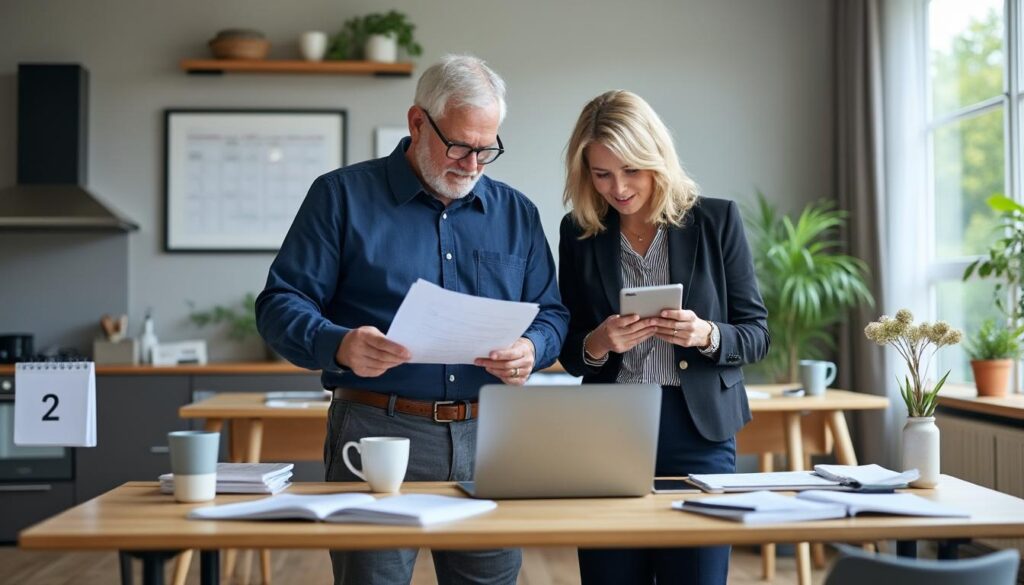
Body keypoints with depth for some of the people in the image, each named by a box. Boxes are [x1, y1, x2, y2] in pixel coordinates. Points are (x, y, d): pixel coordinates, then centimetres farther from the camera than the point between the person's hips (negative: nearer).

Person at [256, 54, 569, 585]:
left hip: (490, 440, 4)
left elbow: (551, 314, 16)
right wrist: (337, 345, -23)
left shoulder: (516, 213, 13)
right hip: (377, 434, -3)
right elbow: (280, 304, -2)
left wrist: (531, 350, -8)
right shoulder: (342, 196, 2)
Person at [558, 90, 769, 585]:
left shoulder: (716, 220, 1)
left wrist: (707, 335, -17)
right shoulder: (579, 232, 6)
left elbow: (756, 335, 3)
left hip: (698, 432, -1)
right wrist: (597, 344, -13)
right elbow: (570, 354, 9)